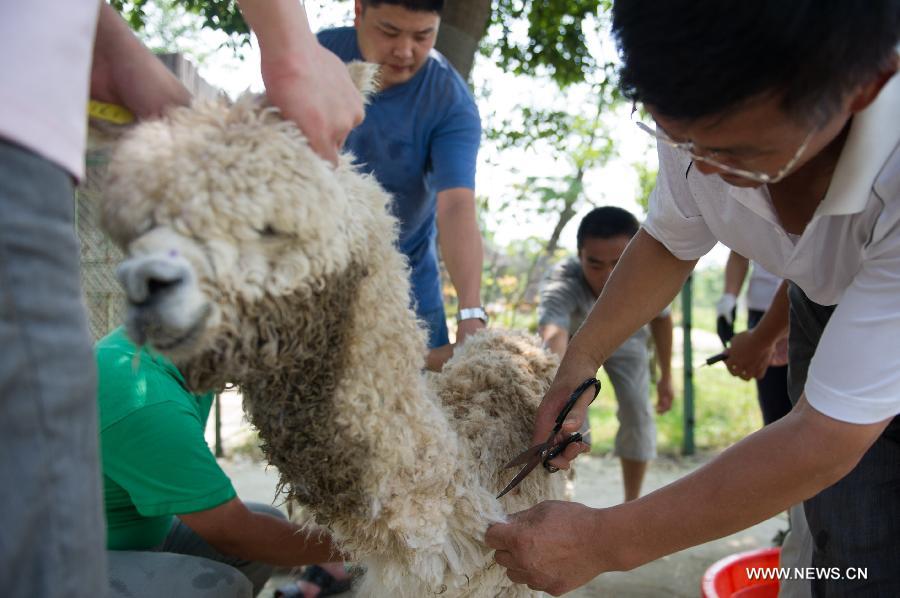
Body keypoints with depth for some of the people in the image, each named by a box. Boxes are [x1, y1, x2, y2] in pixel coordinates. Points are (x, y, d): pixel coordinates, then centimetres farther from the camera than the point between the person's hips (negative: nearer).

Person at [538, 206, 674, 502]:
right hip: (575, 339, -2)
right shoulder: (561, 284, -47)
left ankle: (632, 504, 14)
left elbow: (661, 317, -11)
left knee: (637, 413, -5)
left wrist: (666, 376, -1)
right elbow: (553, 334, -68)